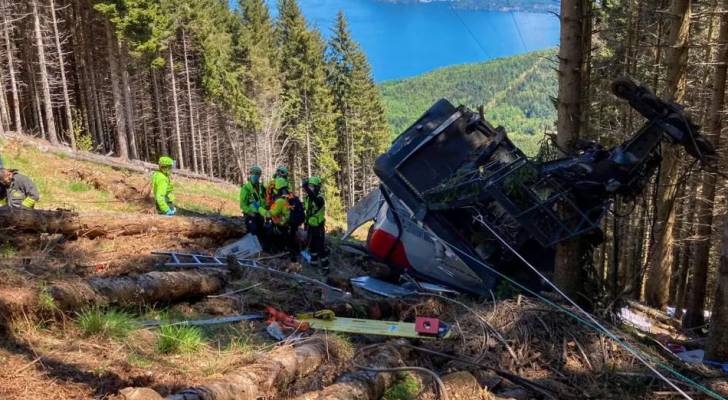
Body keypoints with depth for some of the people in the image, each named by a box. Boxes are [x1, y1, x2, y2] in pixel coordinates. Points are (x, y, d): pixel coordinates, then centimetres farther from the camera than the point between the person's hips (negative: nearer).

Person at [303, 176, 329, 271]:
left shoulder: (320, 198, -21)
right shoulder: (307, 197, 3)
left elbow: (315, 200, -46)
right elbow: (304, 208, 18)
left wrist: (307, 188, -56)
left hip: (318, 227, -8)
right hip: (310, 226, 8)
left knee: (320, 247, -6)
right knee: (311, 246, 21)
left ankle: (325, 267, 1)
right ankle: (314, 262, 37)